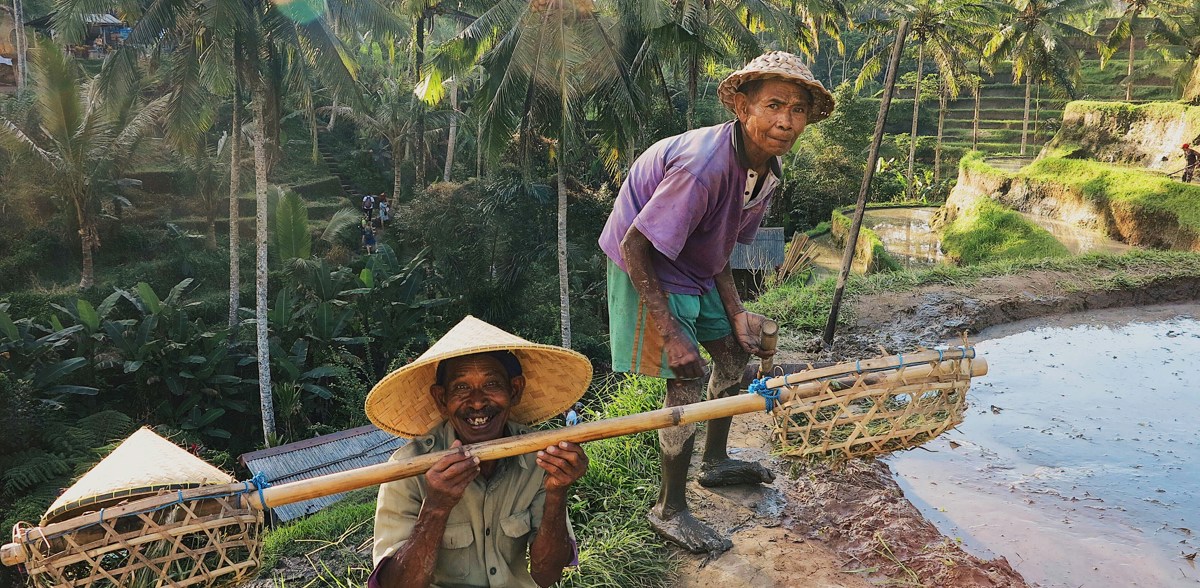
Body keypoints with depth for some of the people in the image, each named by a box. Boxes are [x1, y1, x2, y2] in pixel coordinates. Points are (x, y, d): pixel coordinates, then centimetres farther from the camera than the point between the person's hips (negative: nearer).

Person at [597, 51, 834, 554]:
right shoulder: (705, 165, -34)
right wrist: (669, 332, -28)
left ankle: (715, 461, 40)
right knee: (688, 378, -9)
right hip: (646, 269, -9)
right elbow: (635, 247, -30)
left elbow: (721, 247, 6)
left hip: (695, 268, 9)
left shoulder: (768, 168, -5)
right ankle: (668, 510, 10)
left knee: (734, 351, 17)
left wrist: (737, 314, -3)